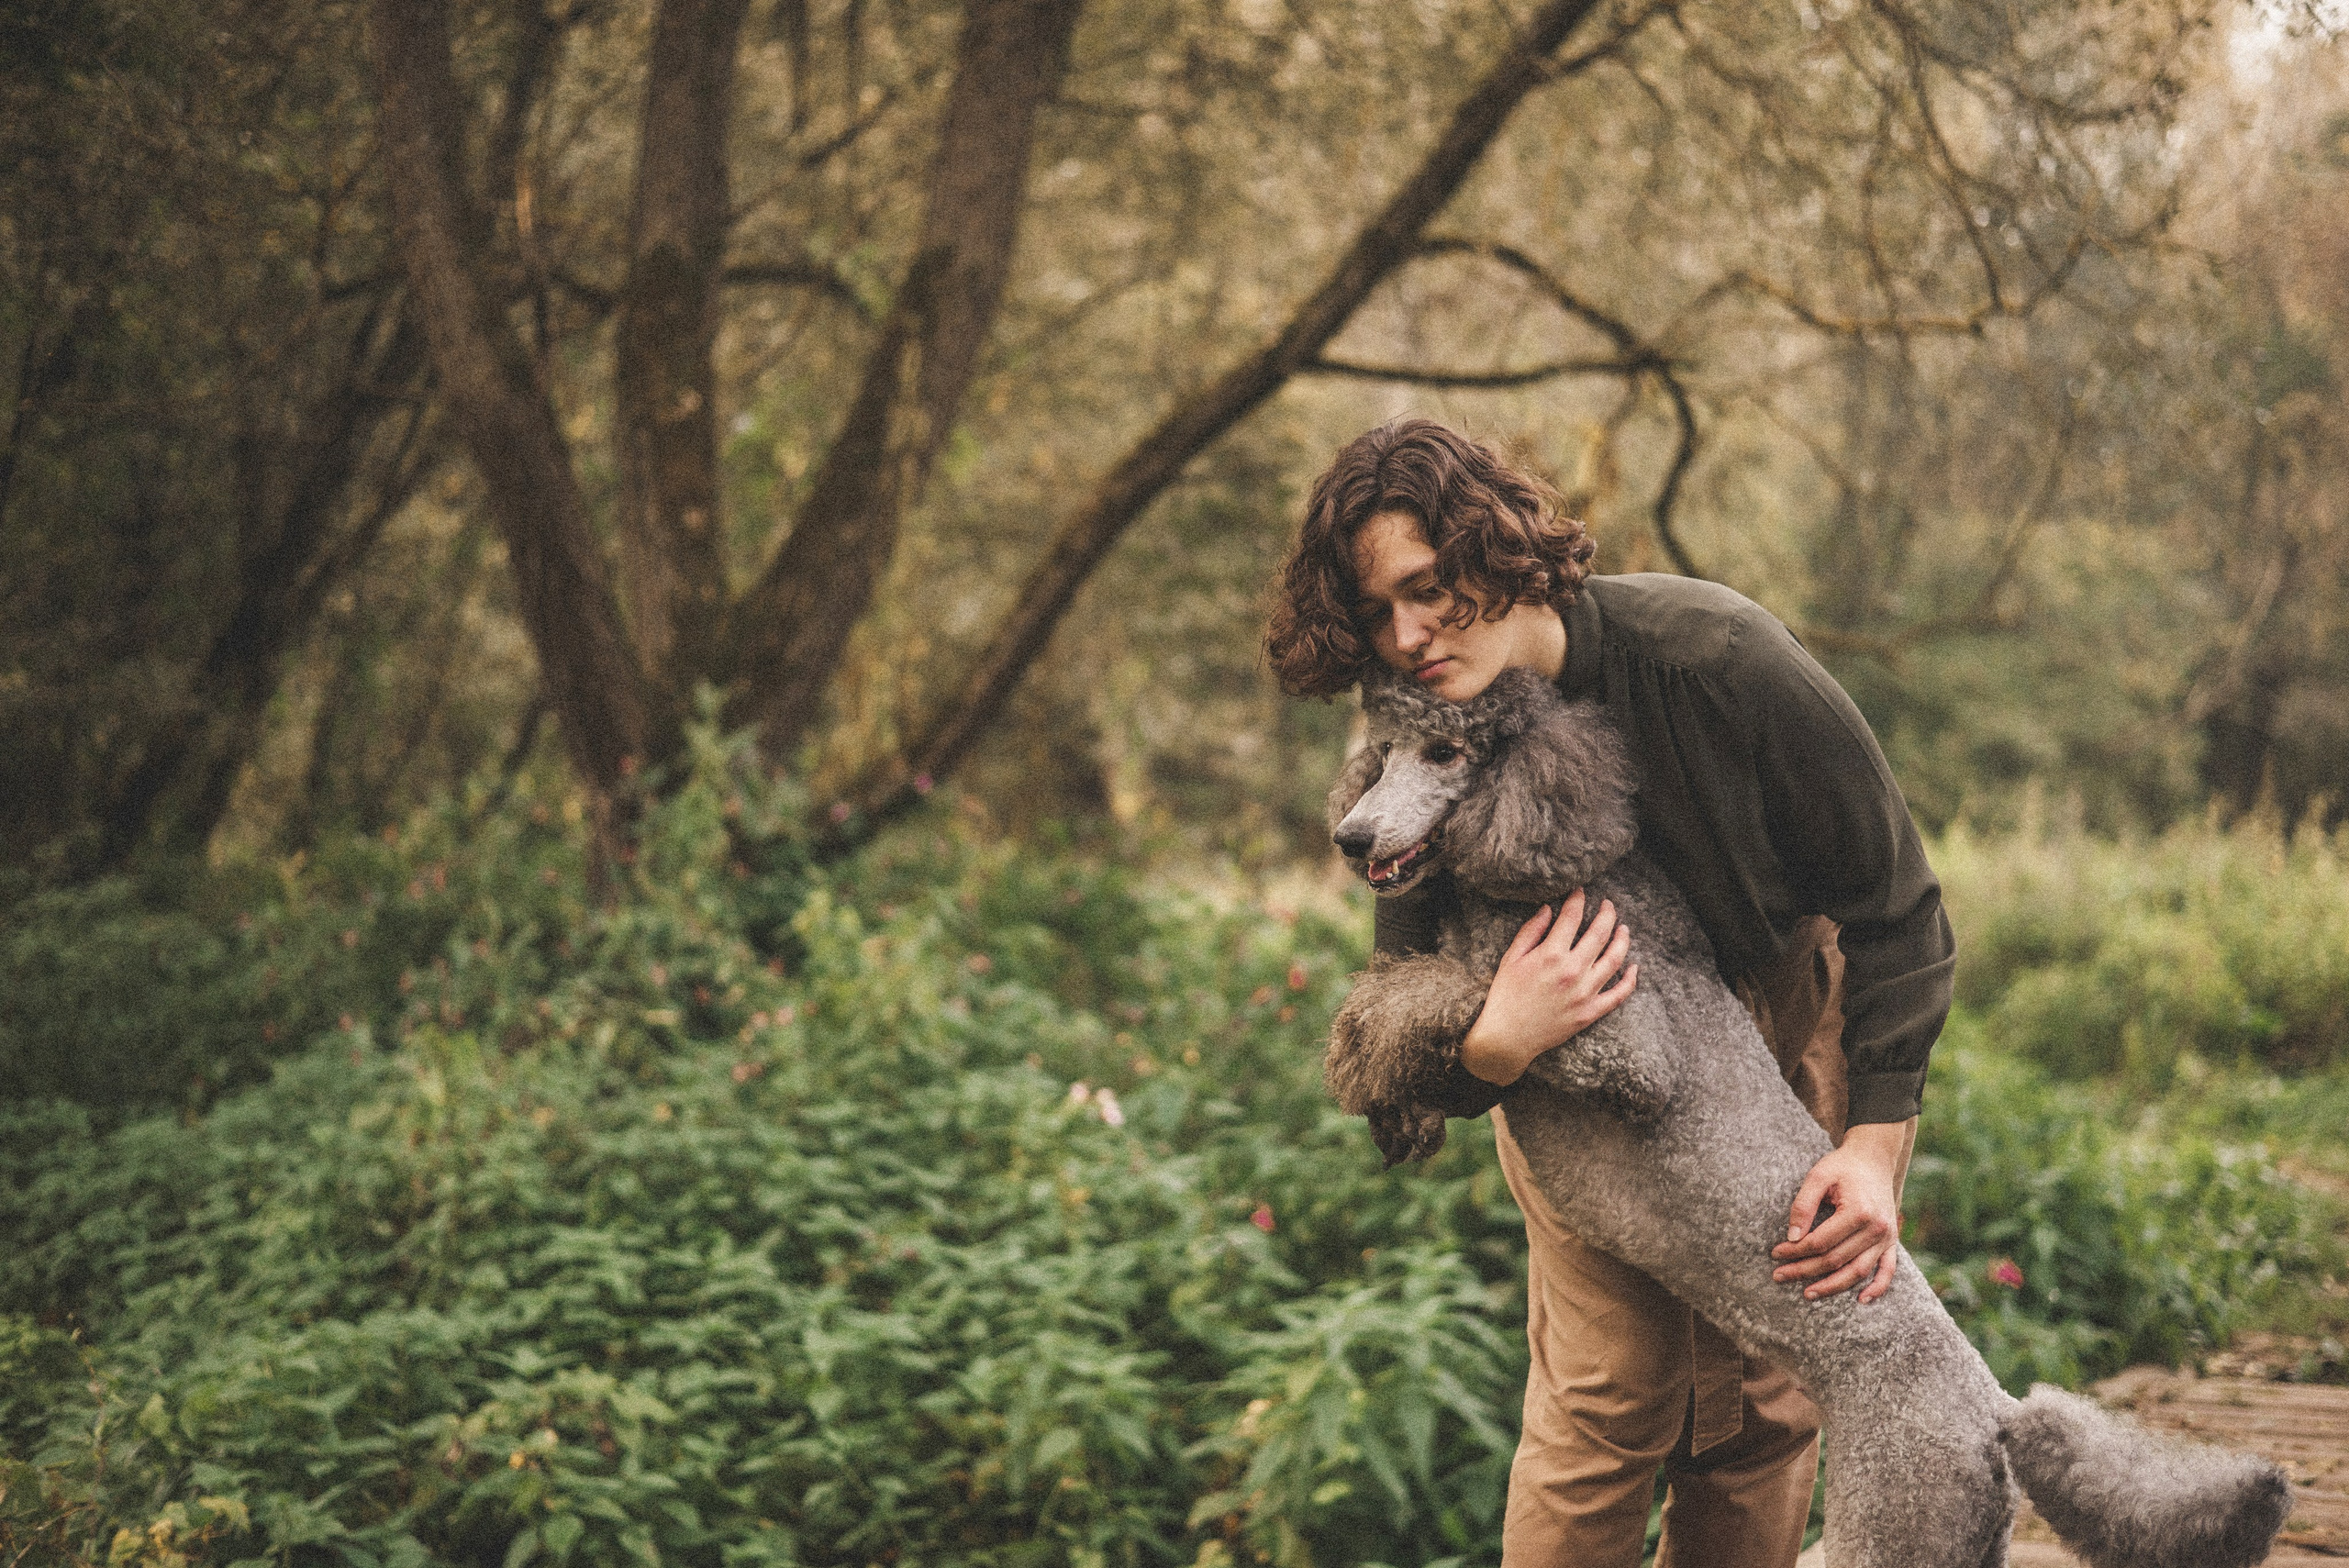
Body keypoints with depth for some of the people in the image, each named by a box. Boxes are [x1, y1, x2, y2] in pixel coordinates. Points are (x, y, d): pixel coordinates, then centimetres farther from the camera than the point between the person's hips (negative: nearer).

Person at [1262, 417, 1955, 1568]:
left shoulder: (1713, 658, -29)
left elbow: (1892, 905, -18)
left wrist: (1876, 1139, -26)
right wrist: (1491, 1044, -38)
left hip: (1784, 1024, -1)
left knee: (1761, 1406, 1)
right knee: (1603, 1394, -8)